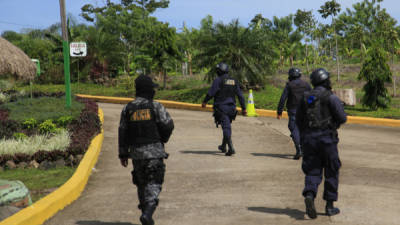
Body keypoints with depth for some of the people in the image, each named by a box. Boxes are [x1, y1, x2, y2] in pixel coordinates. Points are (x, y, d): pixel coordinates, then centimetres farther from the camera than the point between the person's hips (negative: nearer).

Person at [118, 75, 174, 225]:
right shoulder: (155, 107, -7)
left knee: (141, 183, 16)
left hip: (136, 151, 4)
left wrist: (123, 154, 9)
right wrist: (163, 139, 14)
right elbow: (168, 125, -7)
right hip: (154, 150, -4)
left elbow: (122, 132, 4)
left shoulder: (127, 109, 4)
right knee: (153, 184, -2)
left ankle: (146, 213, 21)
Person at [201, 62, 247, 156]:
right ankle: (223, 146, 32)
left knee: (226, 128, -9)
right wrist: (243, 108, 13)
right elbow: (240, 95, 10)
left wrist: (204, 102, 5)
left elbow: (211, 92, -10)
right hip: (231, 108, 6)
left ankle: (231, 148, -20)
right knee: (227, 126, 19)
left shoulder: (218, 80, -8)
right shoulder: (234, 81, 10)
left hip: (221, 107, -6)